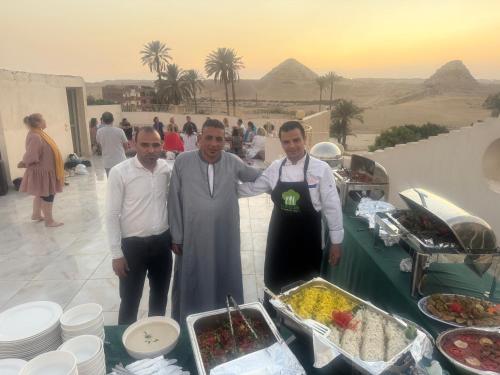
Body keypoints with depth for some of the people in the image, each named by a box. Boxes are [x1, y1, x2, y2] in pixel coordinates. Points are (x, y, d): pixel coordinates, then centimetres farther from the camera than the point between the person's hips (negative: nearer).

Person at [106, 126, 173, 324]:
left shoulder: (166, 168, -3)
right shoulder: (120, 172, -14)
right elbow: (112, 215, -11)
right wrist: (116, 253, -10)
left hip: (162, 241, 4)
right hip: (133, 244, -4)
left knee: (160, 295, 20)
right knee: (130, 299, 11)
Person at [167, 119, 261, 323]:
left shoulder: (233, 162, -3)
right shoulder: (182, 162, -8)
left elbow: (261, 178, 13)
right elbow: (175, 201, -5)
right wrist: (176, 236, -2)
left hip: (225, 239, 2)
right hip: (192, 239, -1)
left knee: (225, 284, 19)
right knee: (191, 286, 16)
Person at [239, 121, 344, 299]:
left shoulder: (321, 168, -13)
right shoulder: (275, 167, -1)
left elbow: (332, 206, -10)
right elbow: (252, 188, 8)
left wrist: (336, 242, -7)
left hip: (307, 237, -3)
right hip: (280, 235, 3)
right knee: (275, 285, 18)